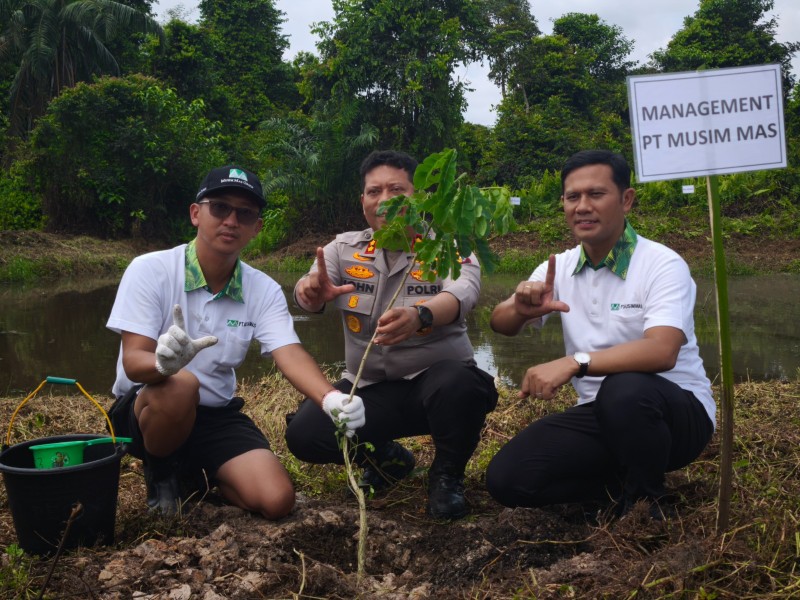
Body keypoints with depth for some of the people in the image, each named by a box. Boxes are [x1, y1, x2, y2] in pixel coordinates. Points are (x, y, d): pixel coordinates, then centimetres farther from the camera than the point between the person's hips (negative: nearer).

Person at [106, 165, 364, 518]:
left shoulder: (264, 291, -5)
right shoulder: (149, 271, -14)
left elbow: (289, 355, -19)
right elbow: (133, 362, -21)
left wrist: (331, 397, -41)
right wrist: (164, 363, -47)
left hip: (217, 415, 3)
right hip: (143, 410, -3)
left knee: (276, 500, -16)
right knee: (181, 385, -37)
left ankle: (195, 475, 15)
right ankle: (160, 473, -4)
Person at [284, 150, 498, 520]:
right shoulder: (344, 249, 2)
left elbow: (461, 294, -31)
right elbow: (308, 293, -15)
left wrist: (418, 316, -55)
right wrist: (312, 291, -42)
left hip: (435, 380, -3)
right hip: (368, 387, 3)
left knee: (460, 386, -36)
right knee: (303, 433, -16)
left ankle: (446, 476, -2)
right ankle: (386, 458, 15)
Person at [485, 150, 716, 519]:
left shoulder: (663, 265, -15)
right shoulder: (558, 268, 2)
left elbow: (662, 351, -32)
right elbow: (501, 325, -2)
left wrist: (574, 362, -43)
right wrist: (521, 310, -27)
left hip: (676, 412, -5)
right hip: (602, 414, 5)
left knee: (624, 391, -40)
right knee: (506, 478, -12)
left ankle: (646, 496, -9)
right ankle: (625, 483, 6)